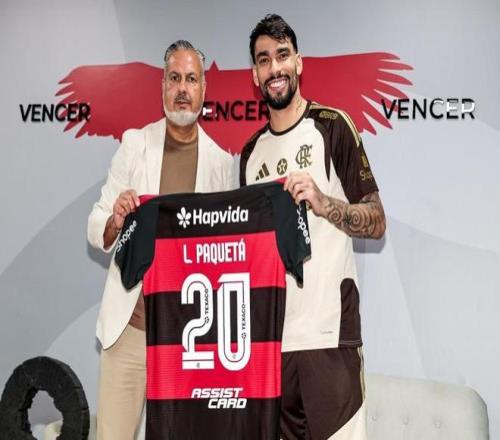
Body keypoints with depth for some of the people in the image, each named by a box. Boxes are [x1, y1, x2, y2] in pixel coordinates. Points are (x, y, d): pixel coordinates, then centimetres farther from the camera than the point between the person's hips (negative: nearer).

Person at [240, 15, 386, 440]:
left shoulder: (332, 127, -1)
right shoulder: (251, 153, 15)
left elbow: (377, 223, -3)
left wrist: (322, 203, -18)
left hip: (329, 329, -5)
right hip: (269, 330, 5)